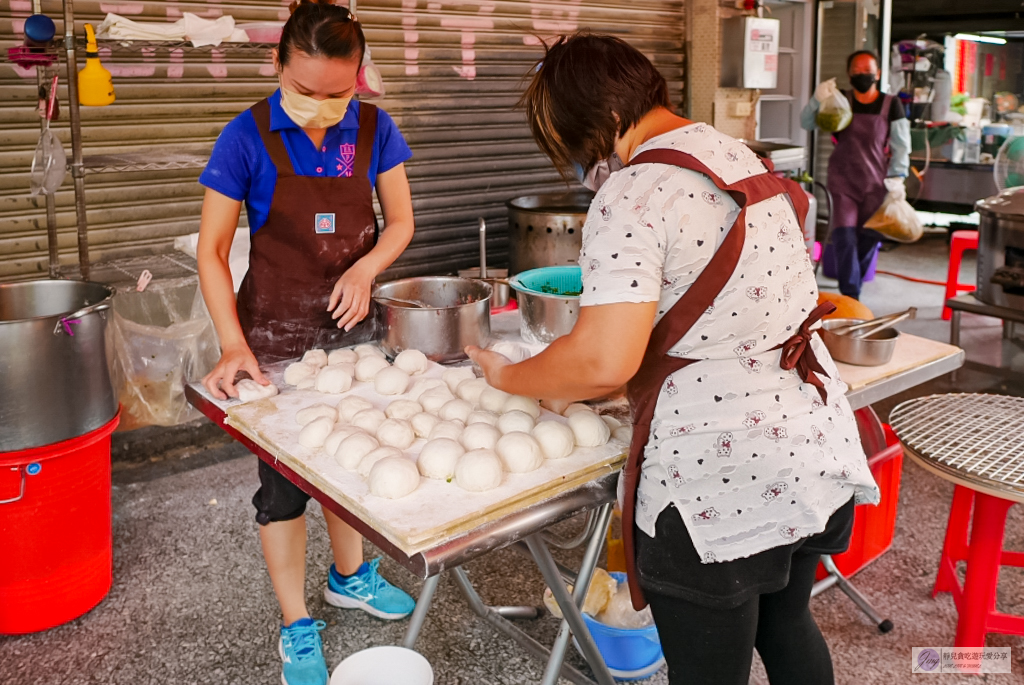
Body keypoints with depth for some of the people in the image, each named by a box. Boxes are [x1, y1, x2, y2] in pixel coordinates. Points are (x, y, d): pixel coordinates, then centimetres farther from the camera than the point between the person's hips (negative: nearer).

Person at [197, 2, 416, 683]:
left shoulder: (375, 129, -7)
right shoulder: (248, 137, -15)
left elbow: (401, 222, 2)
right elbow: (212, 250, -11)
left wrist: (365, 267, -19)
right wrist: (233, 345, -21)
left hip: (349, 323, 4)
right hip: (276, 333, -3)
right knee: (284, 479, 6)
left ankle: (350, 575, 44)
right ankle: (297, 627, 23)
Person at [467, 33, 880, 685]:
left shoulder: (632, 194, -18)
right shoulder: (743, 158, 9)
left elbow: (604, 361, -25)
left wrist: (508, 376, -6)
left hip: (717, 485, -8)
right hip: (818, 452, 9)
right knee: (786, 624, 29)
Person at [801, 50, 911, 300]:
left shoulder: (891, 105, 0)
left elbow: (901, 146, 2)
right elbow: (806, 123, -4)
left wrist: (896, 178, -6)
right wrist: (818, 100, -22)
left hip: (876, 184, 1)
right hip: (843, 181, -1)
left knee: (869, 239, 7)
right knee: (844, 237, -13)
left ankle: (853, 286, 29)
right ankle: (850, 296, -9)